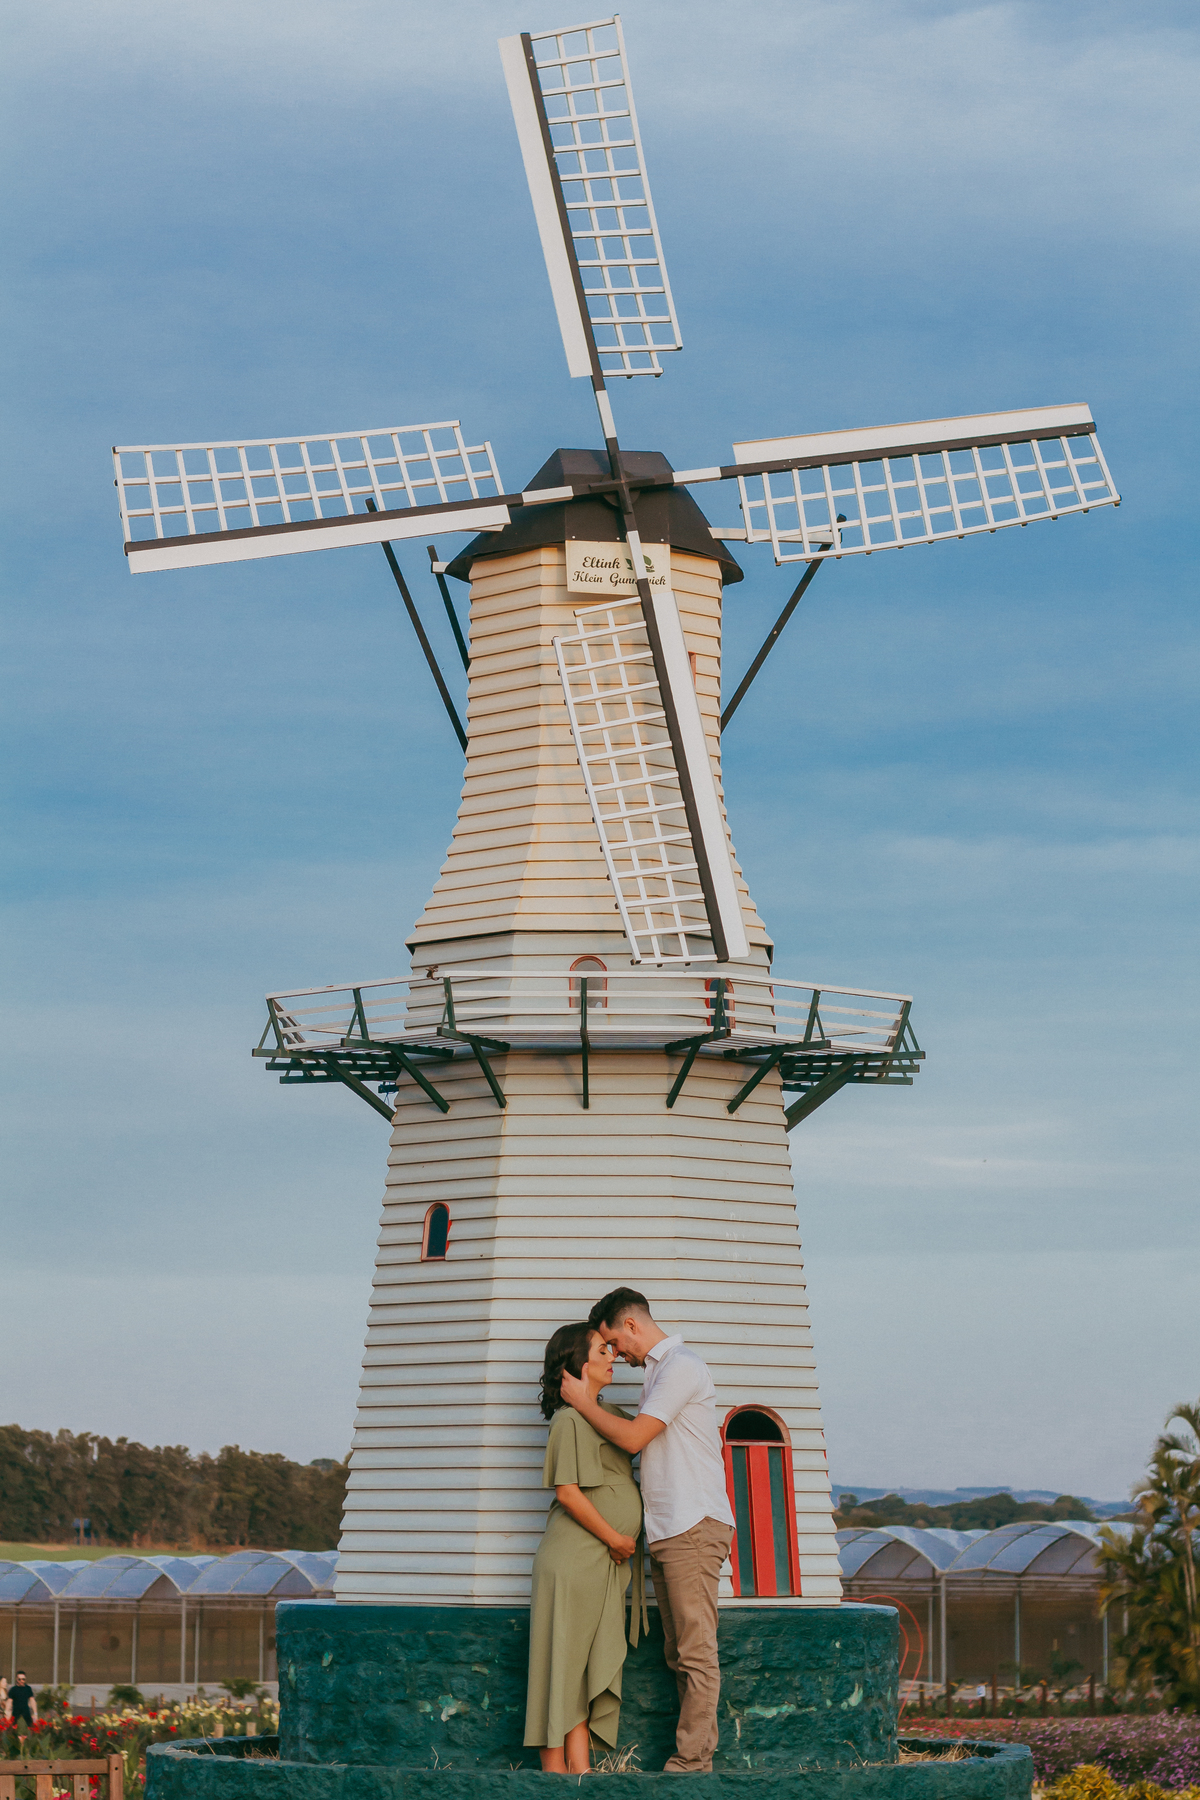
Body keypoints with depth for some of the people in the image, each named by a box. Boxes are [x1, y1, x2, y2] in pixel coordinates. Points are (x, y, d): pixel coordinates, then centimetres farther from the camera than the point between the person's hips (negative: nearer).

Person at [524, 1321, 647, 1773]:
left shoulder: (607, 1414, 17)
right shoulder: (570, 1418, -10)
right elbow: (568, 1490, -16)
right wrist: (615, 1538, -11)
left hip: (607, 1564, 9)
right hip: (574, 1557, -9)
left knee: (591, 1668, 5)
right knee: (563, 1660, -6)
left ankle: (580, 1770, 3)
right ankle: (554, 1770, -5)